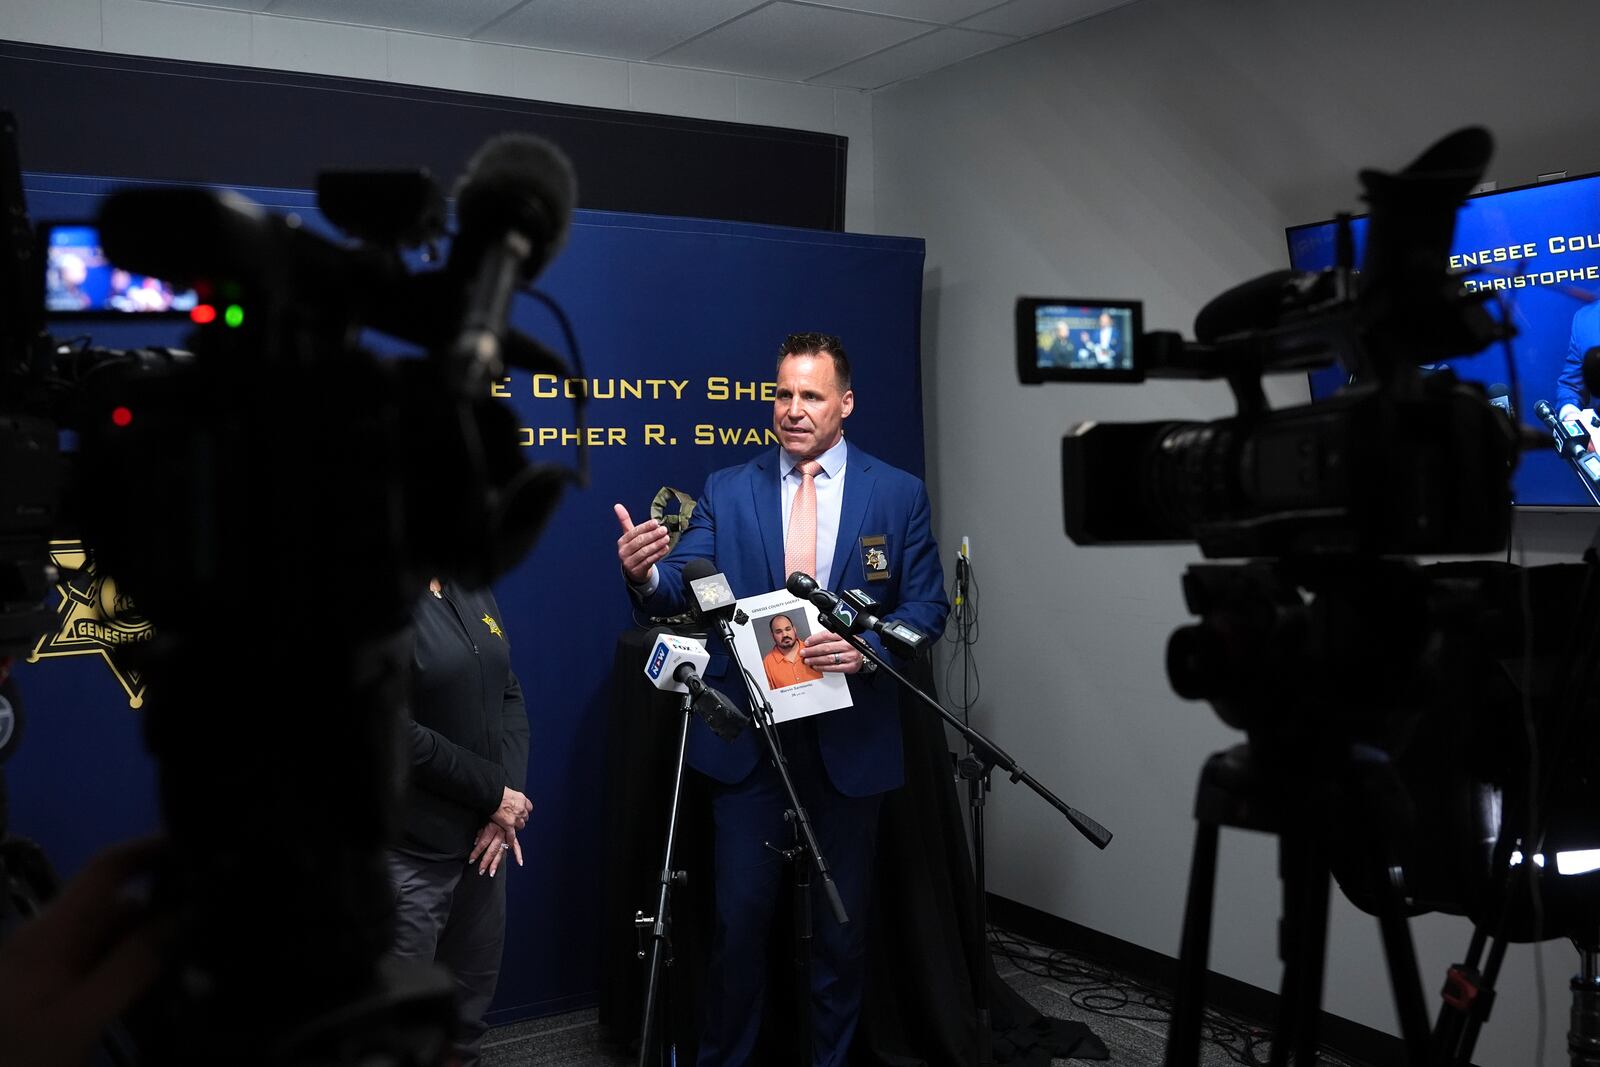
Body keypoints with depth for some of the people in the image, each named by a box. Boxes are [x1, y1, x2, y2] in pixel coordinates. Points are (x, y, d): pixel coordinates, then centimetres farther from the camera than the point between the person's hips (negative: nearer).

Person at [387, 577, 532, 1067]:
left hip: (481, 838, 7)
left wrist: (508, 799, -5)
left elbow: (510, 697, 8)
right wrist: (496, 794, -12)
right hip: (411, 851, -7)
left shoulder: (472, 591, 9)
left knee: (474, 991, 15)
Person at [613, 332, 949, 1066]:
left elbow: (927, 605, 0)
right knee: (738, 917, 5)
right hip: (748, 737, 0)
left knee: (842, 922, 13)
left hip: (850, 738, 0)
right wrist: (644, 573, -31)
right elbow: (683, 591, -8)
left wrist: (868, 646, -18)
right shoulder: (727, 492, 2)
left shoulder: (898, 494, 0)